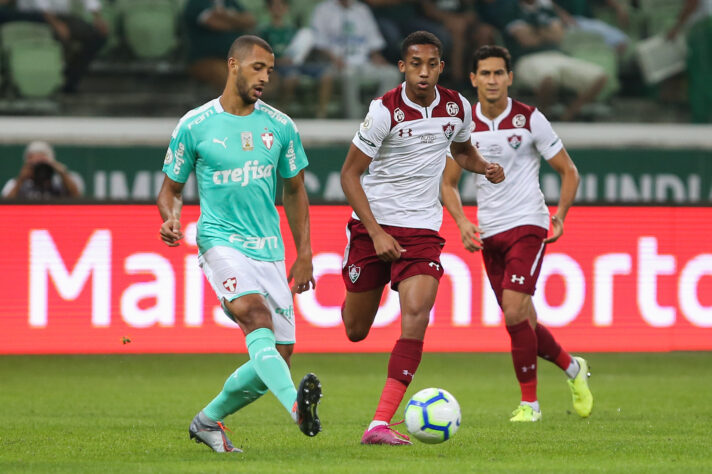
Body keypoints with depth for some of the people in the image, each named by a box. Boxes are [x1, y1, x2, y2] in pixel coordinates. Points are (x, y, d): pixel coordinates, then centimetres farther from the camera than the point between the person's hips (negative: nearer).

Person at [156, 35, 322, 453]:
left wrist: (305, 255, 14)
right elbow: (171, 188, 9)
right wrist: (171, 218, -13)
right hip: (221, 241, -5)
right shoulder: (194, 126, 0)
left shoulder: (280, 127, 9)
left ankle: (209, 420, 22)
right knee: (254, 313, -32)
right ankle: (295, 402, -53)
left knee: (278, 357, 0)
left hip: (270, 249, 5)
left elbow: (295, 191, 19)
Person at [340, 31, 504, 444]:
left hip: (422, 229, 2)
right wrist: (376, 233, -18)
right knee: (355, 331, 7)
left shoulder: (457, 107, 0)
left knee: (417, 315, -21)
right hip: (372, 224, -2)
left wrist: (484, 167, 1)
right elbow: (350, 173, -10)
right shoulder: (385, 111, -13)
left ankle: (380, 425, -25)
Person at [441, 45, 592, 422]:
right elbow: (448, 182, 11)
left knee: (514, 312, -19)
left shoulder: (530, 120, -6)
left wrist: (560, 214, -11)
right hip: (489, 234, 4)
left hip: (527, 225, -4)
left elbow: (568, 171, 2)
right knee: (521, 322, 7)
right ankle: (572, 367, 34)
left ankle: (529, 402, -9)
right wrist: (462, 222, -6)